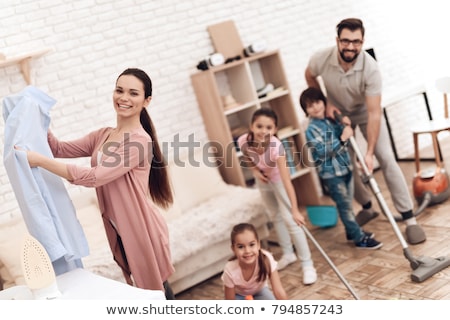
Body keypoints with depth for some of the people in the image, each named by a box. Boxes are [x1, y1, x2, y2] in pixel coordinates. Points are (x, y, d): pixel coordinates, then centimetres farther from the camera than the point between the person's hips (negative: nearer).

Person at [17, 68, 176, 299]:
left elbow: (94, 177, -25)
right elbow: (61, 149, 10)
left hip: (141, 230, -8)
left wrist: (40, 160, -25)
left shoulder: (140, 141, -19)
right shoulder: (102, 136, 9)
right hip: (119, 231, 8)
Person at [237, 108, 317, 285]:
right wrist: (254, 170, -19)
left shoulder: (276, 147, -41)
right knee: (276, 217, 19)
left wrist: (295, 210, -48)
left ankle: (307, 264, 0)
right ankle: (288, 253, 37)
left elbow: (286, 180, -44)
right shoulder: (244, 141, -30)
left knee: (290, 220, -10)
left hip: (278, 179, -5)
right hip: (262, 179, 5)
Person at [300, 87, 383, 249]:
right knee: (345, 205, -1)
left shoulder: (331, 120, 6)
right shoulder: (311, 129, -16)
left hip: (345, 168, 7)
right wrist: (342, 139, -30)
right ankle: (360, 239, 6)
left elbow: (343, 138, 15)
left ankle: (352, 231, 35)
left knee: (347, 204, 20)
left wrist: (345, 126, -6)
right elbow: (323, 151, -24)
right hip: (331, 173, -7)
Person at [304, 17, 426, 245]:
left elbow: (374, 114, -34)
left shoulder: (370, 68, -35)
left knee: (387, 160, -13)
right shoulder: (321, 59, -28)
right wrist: (325, 103, -10)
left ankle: (409, 219, -9)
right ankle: (367, 206, 30)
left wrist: (369, 152, -36)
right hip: (338, 114, 2)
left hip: (365, 112, -2)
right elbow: (309, 76, -1)